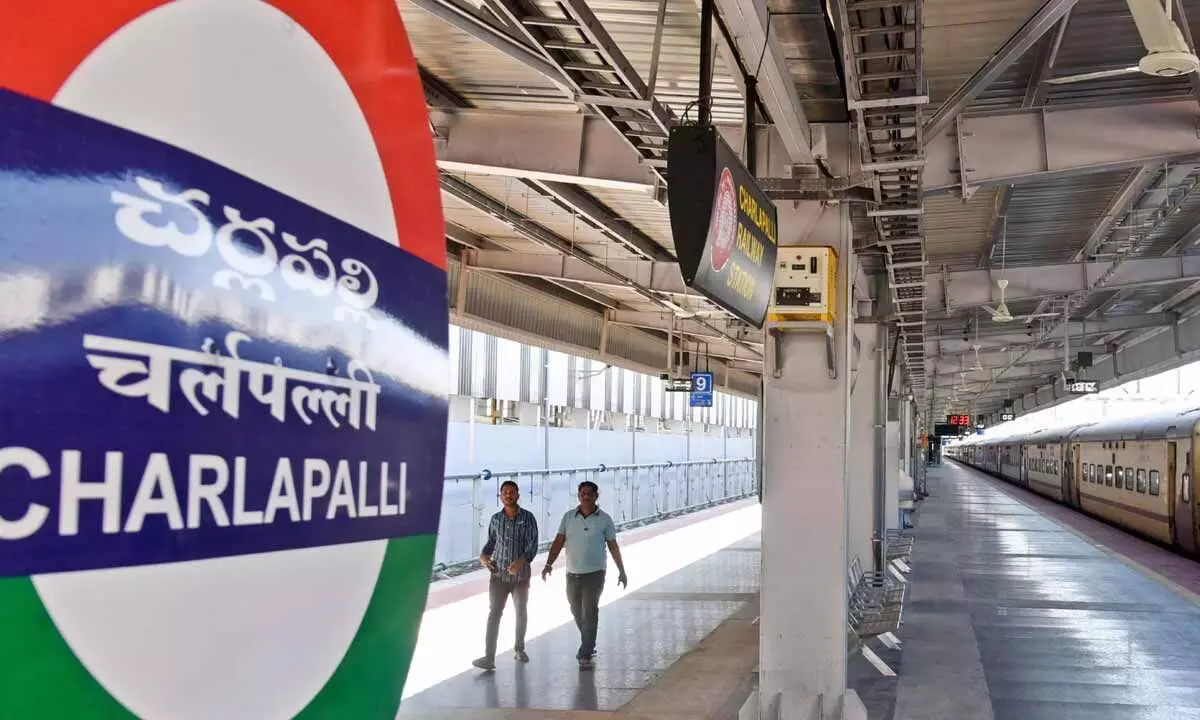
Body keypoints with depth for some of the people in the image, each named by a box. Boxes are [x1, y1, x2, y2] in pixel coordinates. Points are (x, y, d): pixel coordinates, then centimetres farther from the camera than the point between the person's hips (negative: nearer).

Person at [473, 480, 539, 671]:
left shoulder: (528, 518, -5)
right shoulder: (496, 519, 4)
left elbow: (533, 545, -10)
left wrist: (521, 561, -26)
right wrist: (484, 555, -4)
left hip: (520, 575, -1)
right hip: (498, 574, 1)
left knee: (521, 613, 15)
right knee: (494, 614, -7)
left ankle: (519, 649, 35)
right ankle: (489, 657, -10)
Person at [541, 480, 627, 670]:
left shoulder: (604, 519, -2)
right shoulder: (569, 517, 3)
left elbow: (613, 546, 3)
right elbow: (559, 542, -1)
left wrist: (621, 571, 5)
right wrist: (549, 564, -13)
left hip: (594, 574, -4)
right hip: (572, 574, 4)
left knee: (589, 613, -8)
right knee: (577, 612, 15)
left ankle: (586, 655, -6)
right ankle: (589, 645, 35)